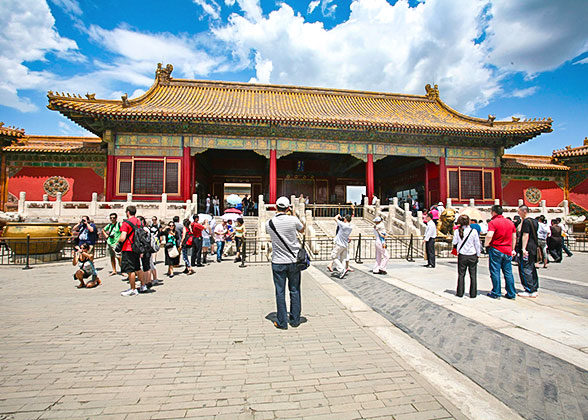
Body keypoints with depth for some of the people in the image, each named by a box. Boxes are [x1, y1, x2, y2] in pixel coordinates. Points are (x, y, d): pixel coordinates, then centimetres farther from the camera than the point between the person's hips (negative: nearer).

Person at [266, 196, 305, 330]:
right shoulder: (293, 220, -11)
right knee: (295, 290, 12)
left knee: (280, 292, 7)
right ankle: (295, 320, 22)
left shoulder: (269, 223, -6)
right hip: (294, 261, 0)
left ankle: (282, 322, 14)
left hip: (278, 262, 0)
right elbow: (302, 229, 10)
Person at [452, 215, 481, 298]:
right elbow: (477, 244, -1)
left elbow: (454, 244, 0)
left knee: (461, 275, 8)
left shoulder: (457, 231, -7)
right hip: (472, 256, 0)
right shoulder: (474, 231, -9)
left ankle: (460, 293, 12)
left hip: (462, 256, 1)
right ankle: (473, 293, 14)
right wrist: (478, 254, 9)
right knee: (473, 275, 9)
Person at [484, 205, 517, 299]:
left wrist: (486, 244, -8)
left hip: (496, 250, -6)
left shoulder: (493, 222, -12)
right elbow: (514, 237, 15)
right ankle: (511, 294, 17)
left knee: (495, 272, 2)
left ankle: (496, 293, 7)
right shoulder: (510, 222, 9)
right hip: (508, 251, 6)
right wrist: (512, 249, 22)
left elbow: (489, 235, -25)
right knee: (508, 272, 12)